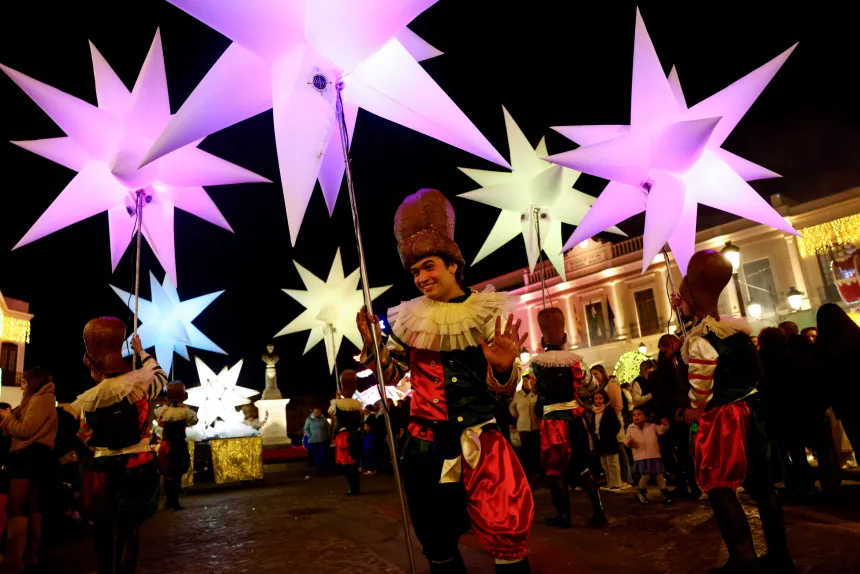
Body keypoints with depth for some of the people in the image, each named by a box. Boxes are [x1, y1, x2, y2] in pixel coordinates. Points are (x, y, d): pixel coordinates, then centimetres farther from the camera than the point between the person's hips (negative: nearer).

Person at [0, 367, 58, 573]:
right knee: (30, 506, 11)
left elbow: (26, 430, -16)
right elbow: (26, 430, 18)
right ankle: (30, 555, 17)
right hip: (33, 456, 11)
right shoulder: (41, 400, 24)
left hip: (31, 456, -11)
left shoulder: (41, 399, -8)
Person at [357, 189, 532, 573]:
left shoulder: (486, 314, -4)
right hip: (426, 443, 2)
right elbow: (391, 373, 11)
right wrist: (373, 347, -8)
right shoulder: (412, 318, 1)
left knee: (507, 539, -12)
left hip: (479, 438, -2)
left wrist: (503, 368, -25)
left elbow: (504, 389, -2)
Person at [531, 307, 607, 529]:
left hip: (552, 420, -2)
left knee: (555, 467, 8)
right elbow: (592, 386, 9)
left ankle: (564, 515, 10)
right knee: (581, 465, 15)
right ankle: (598, 510, 9)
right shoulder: (574, 358, -1)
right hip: (575, 417, 3)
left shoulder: (536, 361, -5)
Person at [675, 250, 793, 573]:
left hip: (719, 416, -9)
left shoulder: (697, 338, -17)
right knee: (760, 483, 14)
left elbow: (701, 385, -22)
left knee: (719, 488, -1)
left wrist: (694, 411, -2)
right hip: (748, 409, 9)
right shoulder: (734, 328, 8)